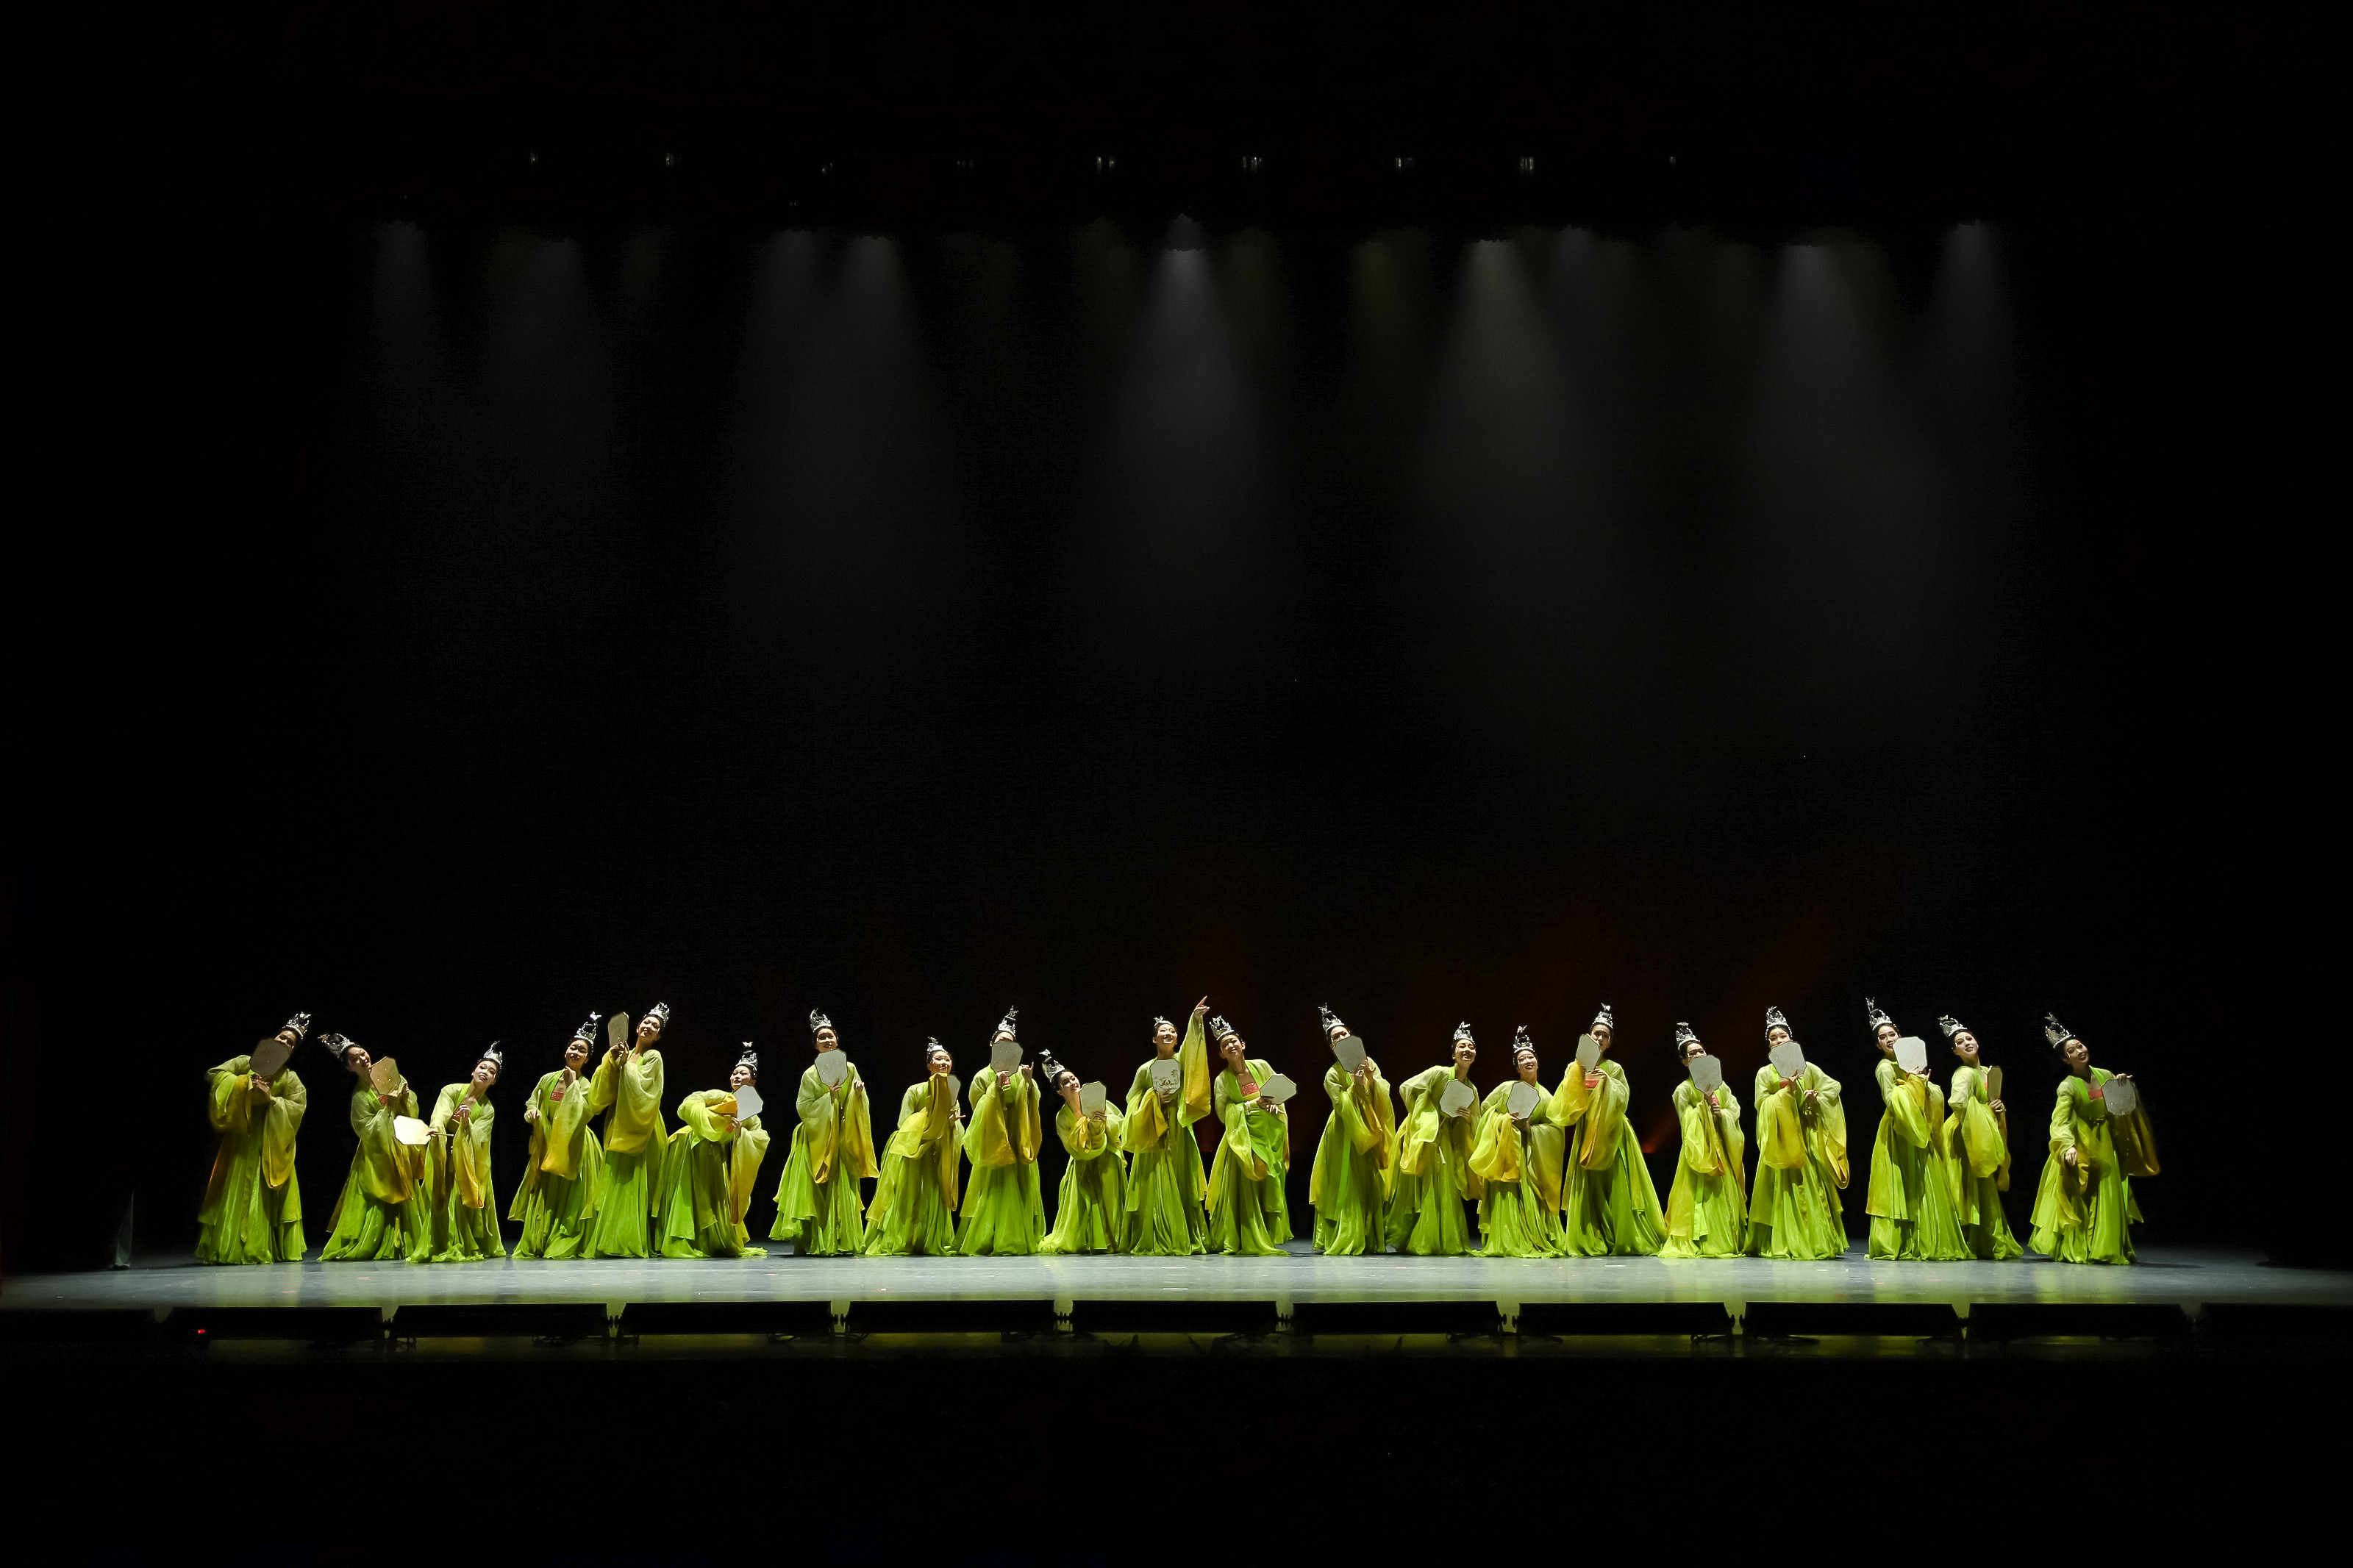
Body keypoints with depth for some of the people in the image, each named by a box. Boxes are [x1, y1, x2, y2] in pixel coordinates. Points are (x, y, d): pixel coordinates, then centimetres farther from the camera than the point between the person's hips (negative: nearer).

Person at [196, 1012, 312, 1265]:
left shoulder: (290, 1079, 9)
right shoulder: (246, 1062, 9)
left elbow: (298, 1107, -3)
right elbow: (214, 1075, -2)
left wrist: (272, 1099, -16)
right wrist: (246, 1083, -13)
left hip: (271, 1146, 0)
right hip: (240, 1141, 0)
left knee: (264, 1195, -1)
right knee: (235, 1193, -2)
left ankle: (259, 1249, 3)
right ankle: (229, 1247, 0)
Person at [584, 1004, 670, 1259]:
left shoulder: (653, 1057, 0)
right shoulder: (624, 1055, 15)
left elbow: (640, 1087, -13)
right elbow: (602, 1089, 5)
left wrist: (626, 1064, -8)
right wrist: (612, 1059, -6)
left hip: (640, 1131, -6)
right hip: (618, 1127, 6)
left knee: (632, 1184, -9)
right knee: (615, 1182, 2)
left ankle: (631, 1241, -9)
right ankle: (612, 1240, 3)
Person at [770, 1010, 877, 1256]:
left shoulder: (850, 1068, 6)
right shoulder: (811, 1074, -3)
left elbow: (857, 1107, 10)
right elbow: (803, 1109, -8)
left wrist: (858, 1092, -10)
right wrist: (829, 1098, -17)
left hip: (842, 1140, 3)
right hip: (817, 1138, -3)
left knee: (840, 1188, 0)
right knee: (814, 1191, -7)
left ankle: (837, 1242, 5)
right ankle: (802, 1242, -3)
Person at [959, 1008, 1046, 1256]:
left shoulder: (1021, 1075, 9)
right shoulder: (983, 1076, 3)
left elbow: (1034, 1105, 3)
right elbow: (978, 1108, -3)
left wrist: (1029, 1083, -11)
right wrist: (996, 1089, -14)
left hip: (1019, 1143, 3)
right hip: (993, 1144, -3)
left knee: (1019, 1190, -1)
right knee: (994, 1188, -8)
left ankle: (1016, 1241, 3)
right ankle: (985, 1242, -4)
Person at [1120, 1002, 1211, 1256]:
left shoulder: (1181, 1060, 6)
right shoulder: (1145, 1070, 5)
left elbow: (1192, 1046, -14)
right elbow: (1133, 1101, 8)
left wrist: (1196, 1020, -29)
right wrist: (1153, 1097, -9)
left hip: (1179, 1133, 1)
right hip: (1151, 1135, -1)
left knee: (1182, 1185, 0)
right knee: (1156, 1186, -5)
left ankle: (1186, 1240, 5)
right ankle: (1156, 1242, -1)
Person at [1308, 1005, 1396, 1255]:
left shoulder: (1369, 1063, 8)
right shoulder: (1333, 1074, -3)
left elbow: (1383, 1095, 1)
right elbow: (1341, 1106, -13)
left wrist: (1371, 1078, -14)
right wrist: (1355, 1084, -21)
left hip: (1370, 1135, 4)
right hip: (1346, 1136, -4)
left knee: (1372, 1185, 3)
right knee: (1347, 1187, -7)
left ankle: (1370, 1240, 10)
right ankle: (1345, 1240, -4)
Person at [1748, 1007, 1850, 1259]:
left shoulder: (1807, 1068, 9)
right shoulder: (1765, 1073, 5)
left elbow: (1834, 1087, 8)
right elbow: (1762, 1104, -2)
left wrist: (1817, 1099, -7)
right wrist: (1785, 1093, -12)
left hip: (1806, 1137, 1)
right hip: (1780, 1139, -1)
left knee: (1811, 1186, -3)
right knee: (1785, 1188, -5)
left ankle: (1816, 1241, 0)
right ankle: (1787, 1243, -4)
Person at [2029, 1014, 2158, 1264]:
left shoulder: (2105, 1075, 1)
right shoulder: (2067, 1087, -14)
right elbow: (2059, 1122, -24)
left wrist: (2123, 1087, -3)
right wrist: (2067, 1146, -41)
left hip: (2106, 1146, 5)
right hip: (2081, 1148, -5)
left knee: (2108, 1199, 7)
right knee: (2079, 1201, -2)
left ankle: (2107, 1249, 17)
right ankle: (2074, 1250, 6)